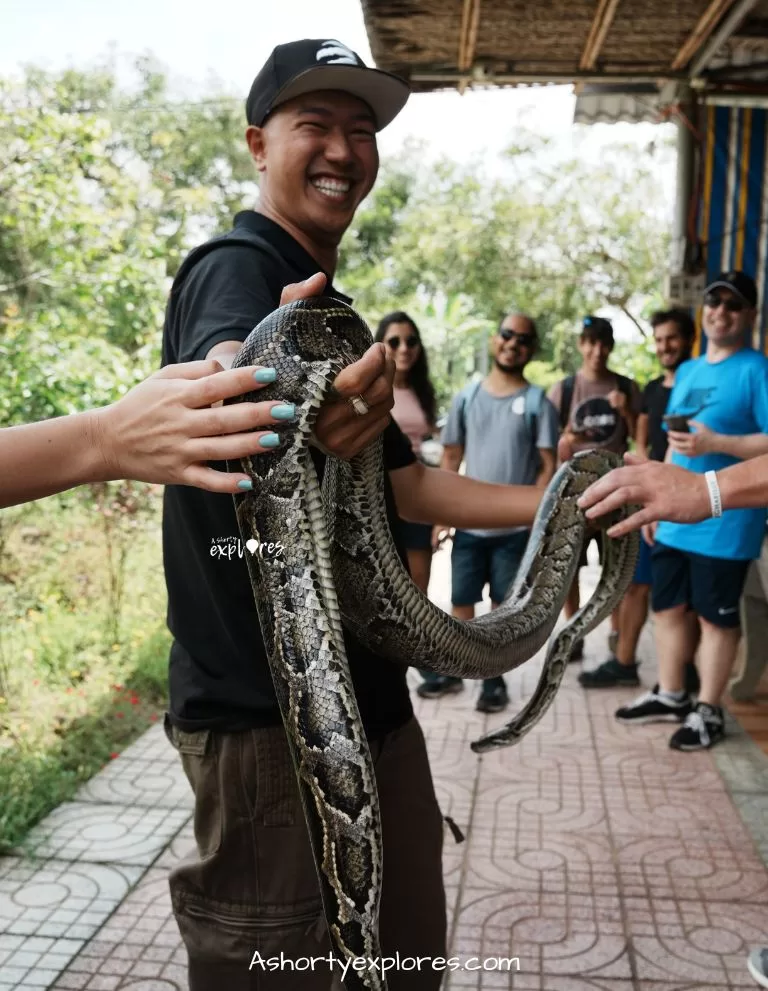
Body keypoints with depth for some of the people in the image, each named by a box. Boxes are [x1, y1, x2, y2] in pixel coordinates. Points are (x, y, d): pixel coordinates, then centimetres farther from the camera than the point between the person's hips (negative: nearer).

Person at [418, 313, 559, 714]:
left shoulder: (537, 402, -2)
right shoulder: (466, 397, 5)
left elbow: (548, 466, -4)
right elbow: (450, 460, 8)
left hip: (516, 528, -2)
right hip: (469, 524, 2)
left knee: (503, 604, 8)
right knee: (460, 602, 10)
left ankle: (494, 679, 21)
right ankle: (453, 670, 26)